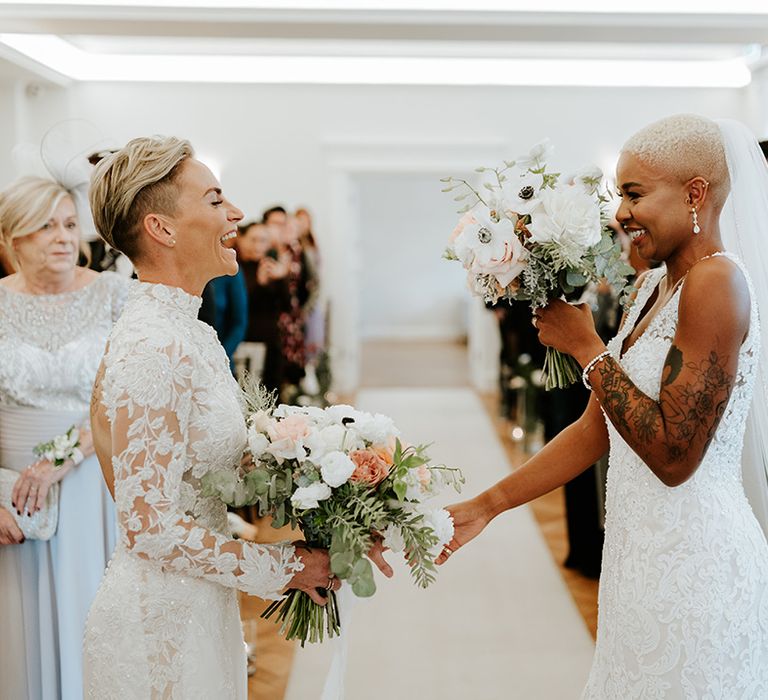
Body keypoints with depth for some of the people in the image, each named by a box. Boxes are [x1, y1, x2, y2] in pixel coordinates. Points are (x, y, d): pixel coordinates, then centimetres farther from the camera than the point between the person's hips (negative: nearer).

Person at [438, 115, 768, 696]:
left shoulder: (716, 281, -17)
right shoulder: (653, 286, 9)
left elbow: (674, 456, -22)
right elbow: (596, 429, 9)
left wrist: (585, 346, -15)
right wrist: (486, 507, 5)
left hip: (692, 561, -8)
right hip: (643, 554, 8)